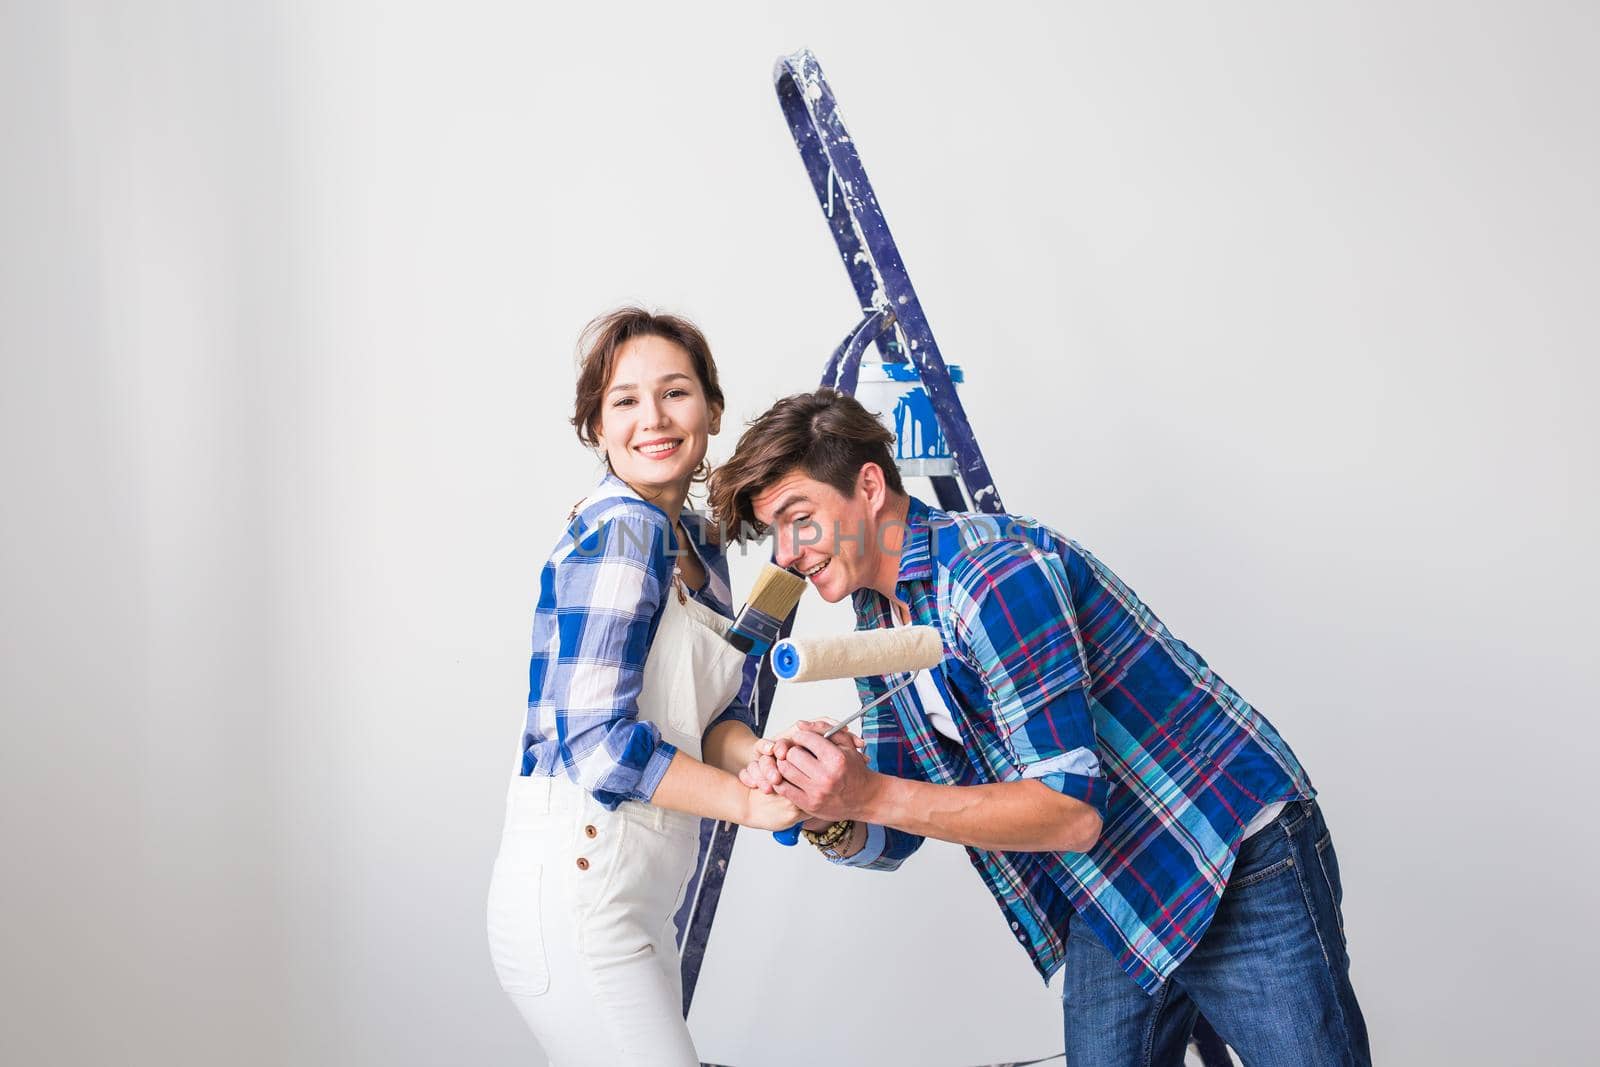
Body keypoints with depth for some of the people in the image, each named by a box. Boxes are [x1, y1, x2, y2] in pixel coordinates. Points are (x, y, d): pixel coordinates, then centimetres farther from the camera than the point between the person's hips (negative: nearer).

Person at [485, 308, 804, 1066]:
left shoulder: (698, 544, 13)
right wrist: (750, 802, -18)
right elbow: (596, 739, -23)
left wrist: (769, 761, -13)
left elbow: (712, 719, 8)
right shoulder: (622, 532, -16)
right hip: (572, 894, -10)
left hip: (633, 905, 10)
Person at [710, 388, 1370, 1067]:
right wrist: (826, 817, -18)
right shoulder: (877, 628, 4)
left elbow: (1073, 809, -29)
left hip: (1239, 864, -8)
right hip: (1107, 907, 8)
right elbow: (887, 841, 4)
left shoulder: (997, 570, -24)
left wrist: (875, 796, -33)